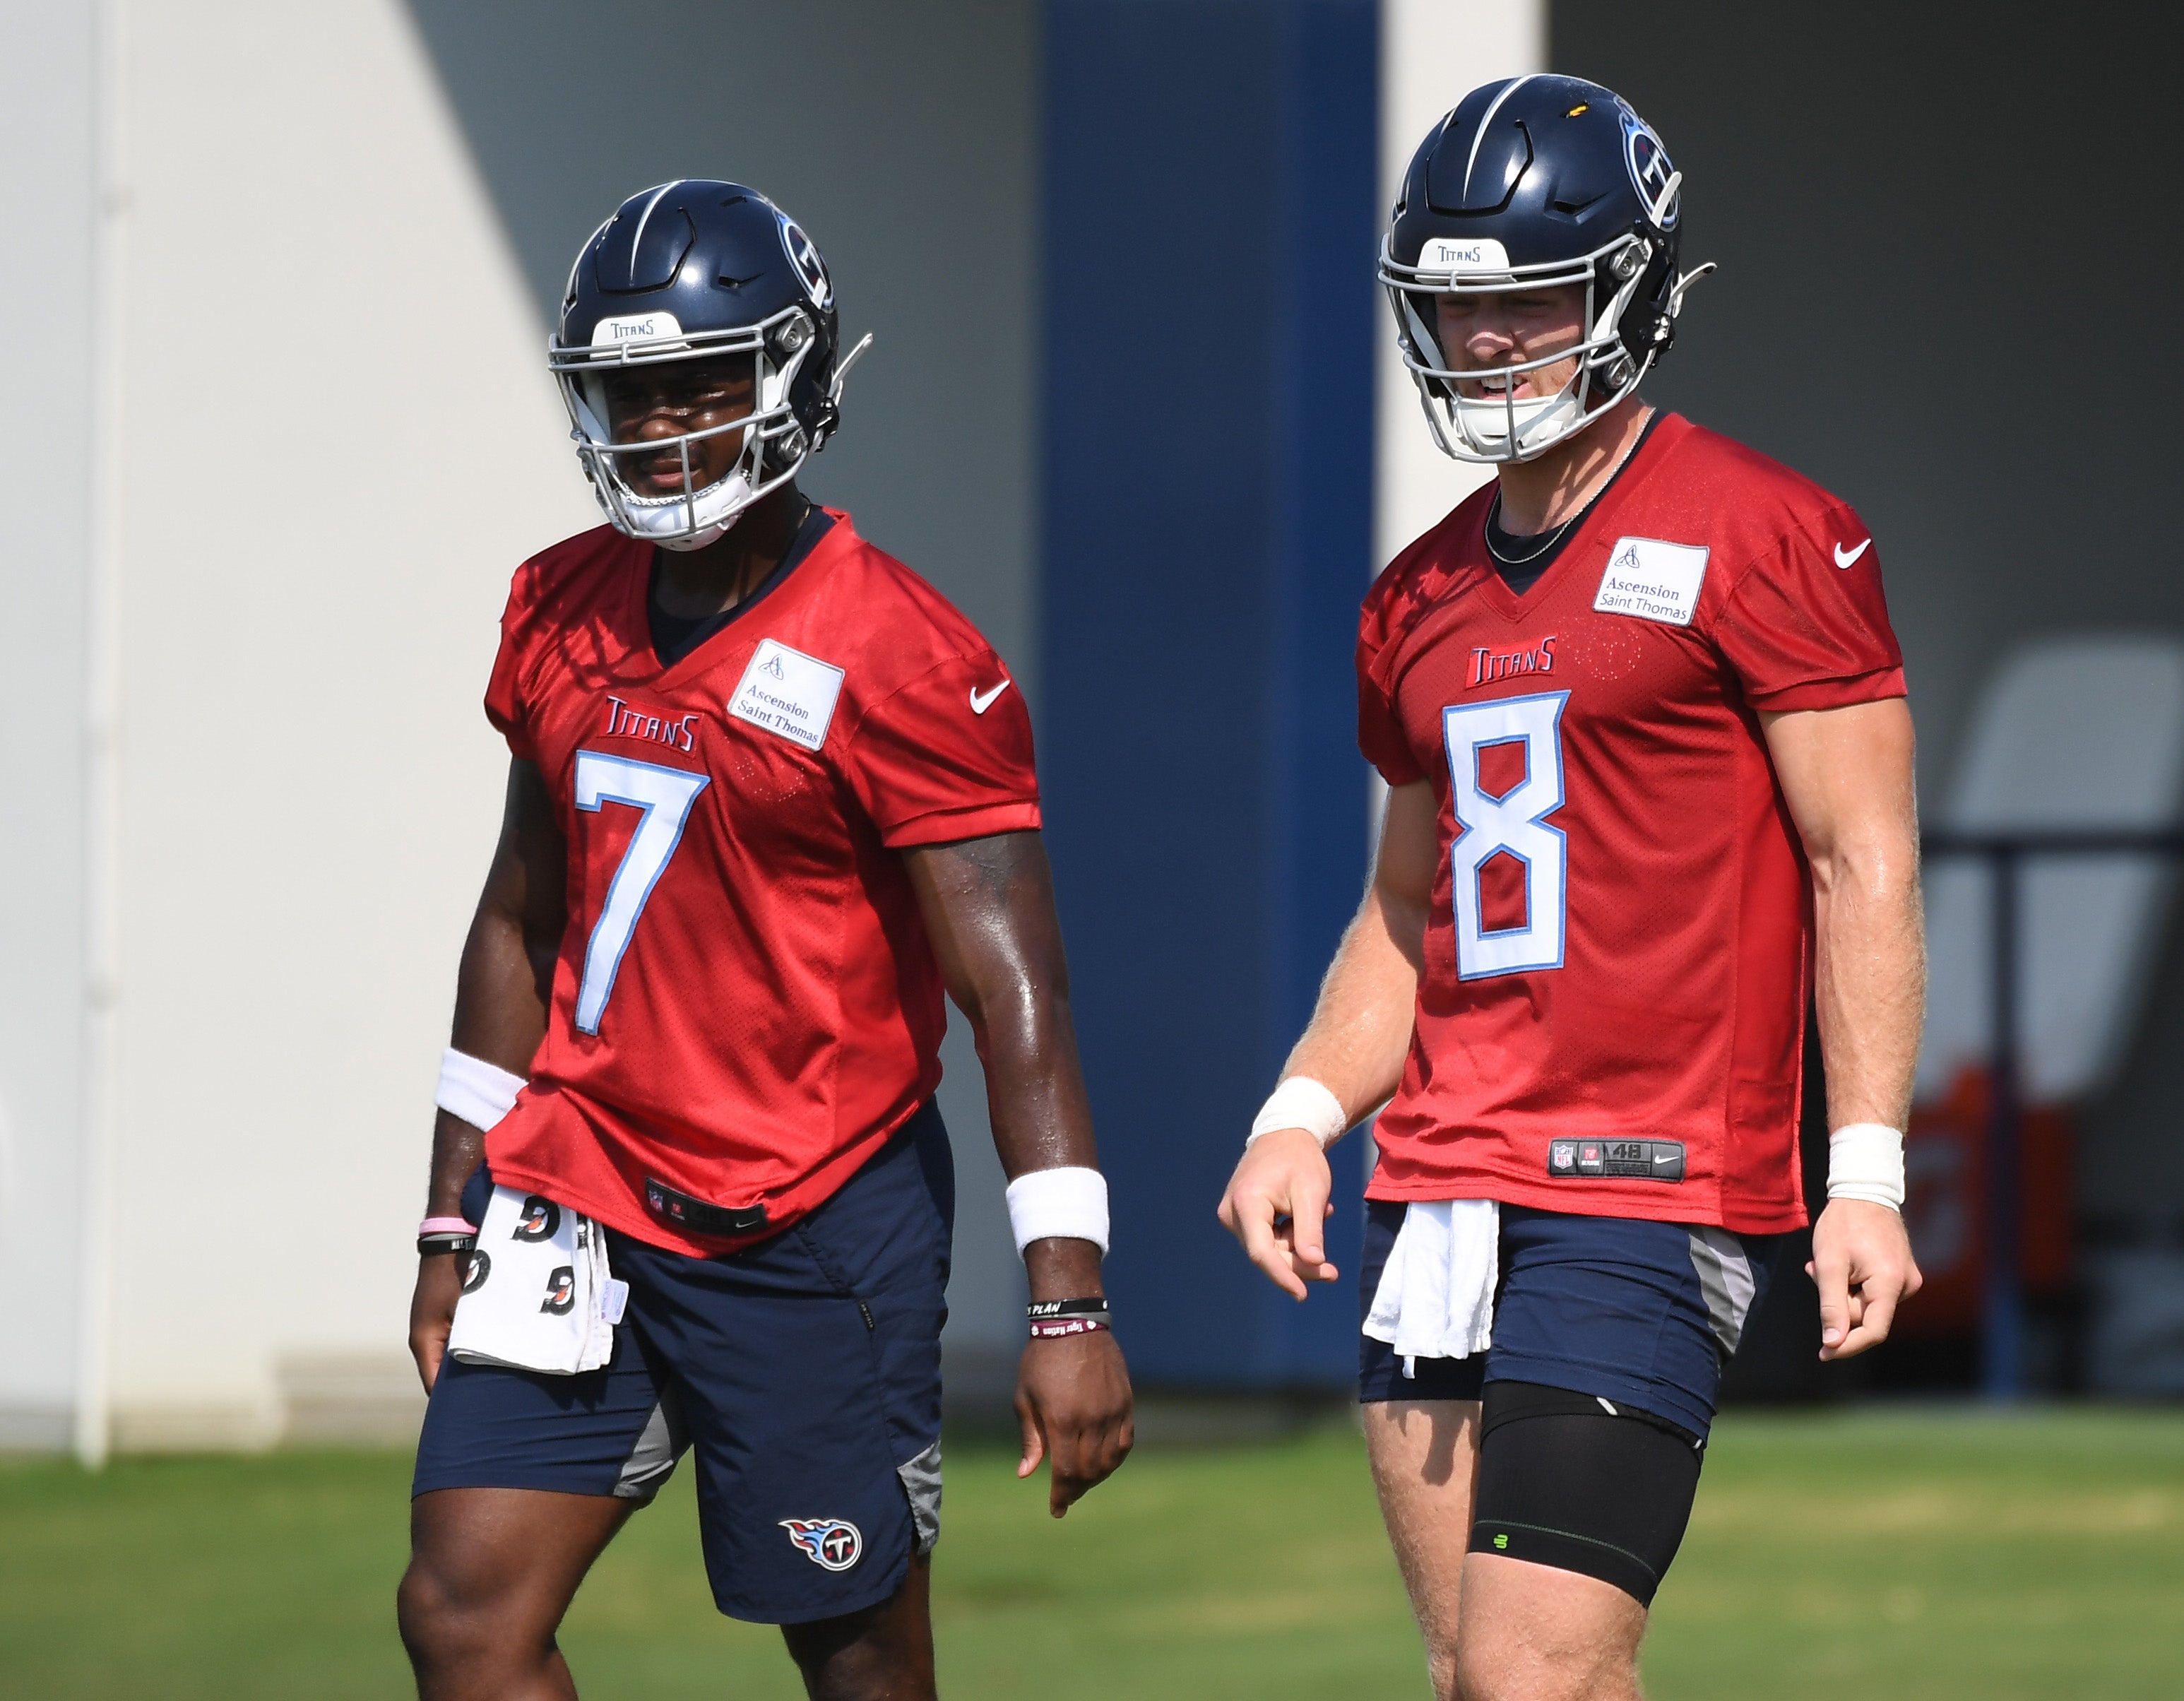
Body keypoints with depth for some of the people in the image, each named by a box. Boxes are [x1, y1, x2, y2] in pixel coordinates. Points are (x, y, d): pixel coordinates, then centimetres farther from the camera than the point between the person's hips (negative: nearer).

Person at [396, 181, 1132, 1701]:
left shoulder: (897, 663, -14)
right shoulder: (563, 615, 7)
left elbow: (1016, 992, -17)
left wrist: (1069, 1303, -22)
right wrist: (455, 1228, 17)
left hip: (812, 1228, -6)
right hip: (580, 1204, 6)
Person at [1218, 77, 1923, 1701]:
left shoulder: (1764, 542, -6)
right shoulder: (1425, 597, 17)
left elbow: (1861, 870, -7)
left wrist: (1868, 1176, -13)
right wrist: (1302, 1117, 9)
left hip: (1647, 1198, -8)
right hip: (1442, 1192, 8)